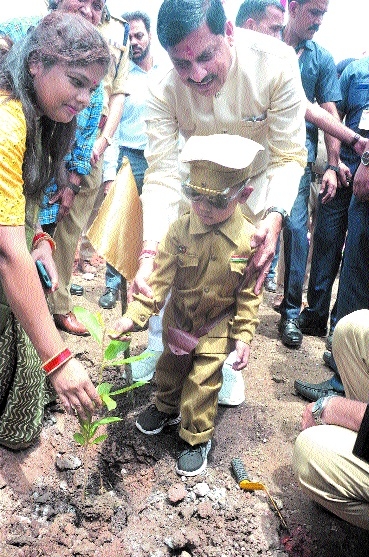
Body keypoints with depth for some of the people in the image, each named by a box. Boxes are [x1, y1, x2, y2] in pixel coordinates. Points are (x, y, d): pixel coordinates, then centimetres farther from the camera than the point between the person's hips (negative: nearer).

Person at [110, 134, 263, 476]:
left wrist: (243, 336, -10)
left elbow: (249, 295, -10)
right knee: (170, 368, 21)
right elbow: (159, 278, -15)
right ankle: (167, 408, 51)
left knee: (202, 383, 5)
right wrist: (134, 316, -23)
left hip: (217, 328, -2)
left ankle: (197, 438, 28)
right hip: (178, 320, 3)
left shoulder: (249, 239, -19)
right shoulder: (179, 231, -17)